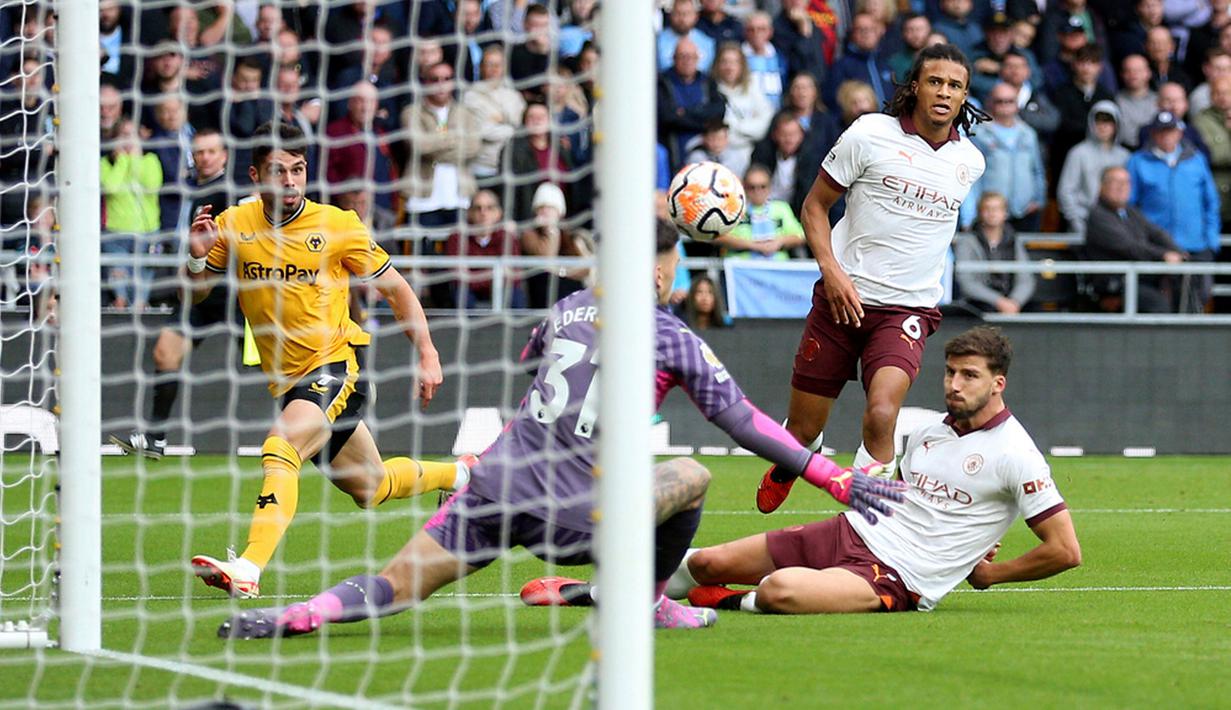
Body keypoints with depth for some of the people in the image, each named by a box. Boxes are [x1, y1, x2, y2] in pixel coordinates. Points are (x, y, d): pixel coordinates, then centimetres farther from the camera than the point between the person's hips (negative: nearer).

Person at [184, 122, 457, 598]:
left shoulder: (337, 227, -10)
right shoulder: (234, 227, -3)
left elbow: (395, 289, 0)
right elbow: (194, 294, 6)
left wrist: (427, 354, -6)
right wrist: (198, 257, -16)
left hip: (338, 365, -5)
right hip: (286, 379, 5)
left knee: (280, 448, -32)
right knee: (369, 489, 20)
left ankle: (250, 567, -41)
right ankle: (458, 476, 49)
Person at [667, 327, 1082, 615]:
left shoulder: (1015, 456, -10)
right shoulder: (927, 433, 12)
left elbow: (1066, 551, -11)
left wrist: (990, 574, -1)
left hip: (895, 581, -7)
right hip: (853, 535, 7)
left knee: (779, 591, -34)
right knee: (705, 564, 2)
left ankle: (734, 602, 0)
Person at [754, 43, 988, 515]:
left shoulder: (970, 162, 5)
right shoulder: (869, 135, -6)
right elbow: (815, 205, 1)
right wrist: (832, 270, -12)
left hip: (908, 309, 1)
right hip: (844, 297, -1)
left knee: (881, 414, -26)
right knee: (804, 428, 6)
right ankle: (787, 467, 41)